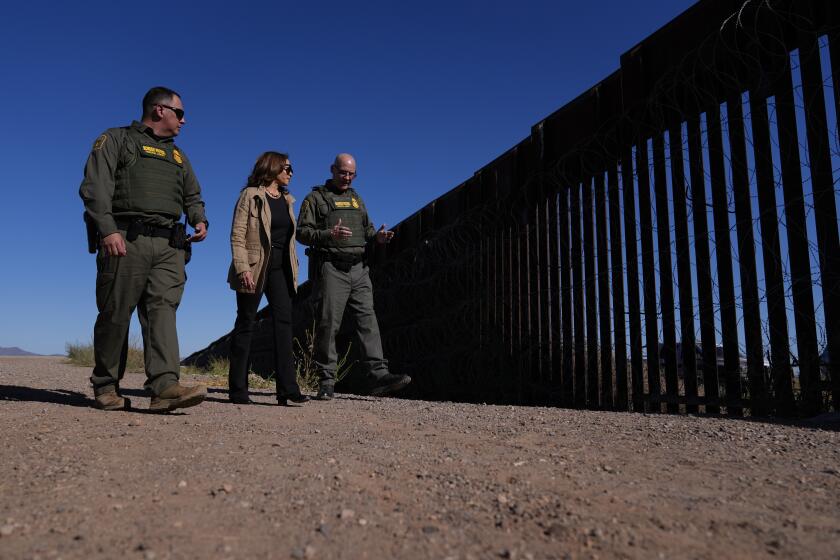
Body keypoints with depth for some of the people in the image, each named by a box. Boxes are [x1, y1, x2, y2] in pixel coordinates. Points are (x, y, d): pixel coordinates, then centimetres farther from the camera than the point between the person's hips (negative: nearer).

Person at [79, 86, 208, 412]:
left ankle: (165, 386, -21)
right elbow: (95, 186, -3)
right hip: (125, 240, -4)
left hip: (169, 245, 5)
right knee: (116, 314, -1)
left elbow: (192, 196, 31)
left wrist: (199, 220, 9)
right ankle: (105, 388, 11)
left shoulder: (178, 156, 28)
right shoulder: (116, 140, 10)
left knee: (163, 309, -11)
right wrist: (108, 229, -16)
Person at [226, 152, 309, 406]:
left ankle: (287, 387, -7)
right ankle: (238, 389, 8)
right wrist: (243, 268, -20)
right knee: (246, 323, 1)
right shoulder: (250, 196, -2)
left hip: (280, 268, 6)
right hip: (255, 267, -5)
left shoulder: (287, 200, 18)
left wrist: (293, 266, 14)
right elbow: (237, 235, -10)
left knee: (284, 321, -5)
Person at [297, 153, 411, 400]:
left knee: (368, 320, -5)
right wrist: (329, 234, -22)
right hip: (330, 268, -5)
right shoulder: (315, 198, 6)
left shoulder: (356, 199, 24)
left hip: (358, 269, 5)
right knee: (328, 324, -4)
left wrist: (378, 236, 2)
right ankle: (326, 382, 4)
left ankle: (378, 375, -9)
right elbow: (302, 232, -4)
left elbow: (366, 228, 25)